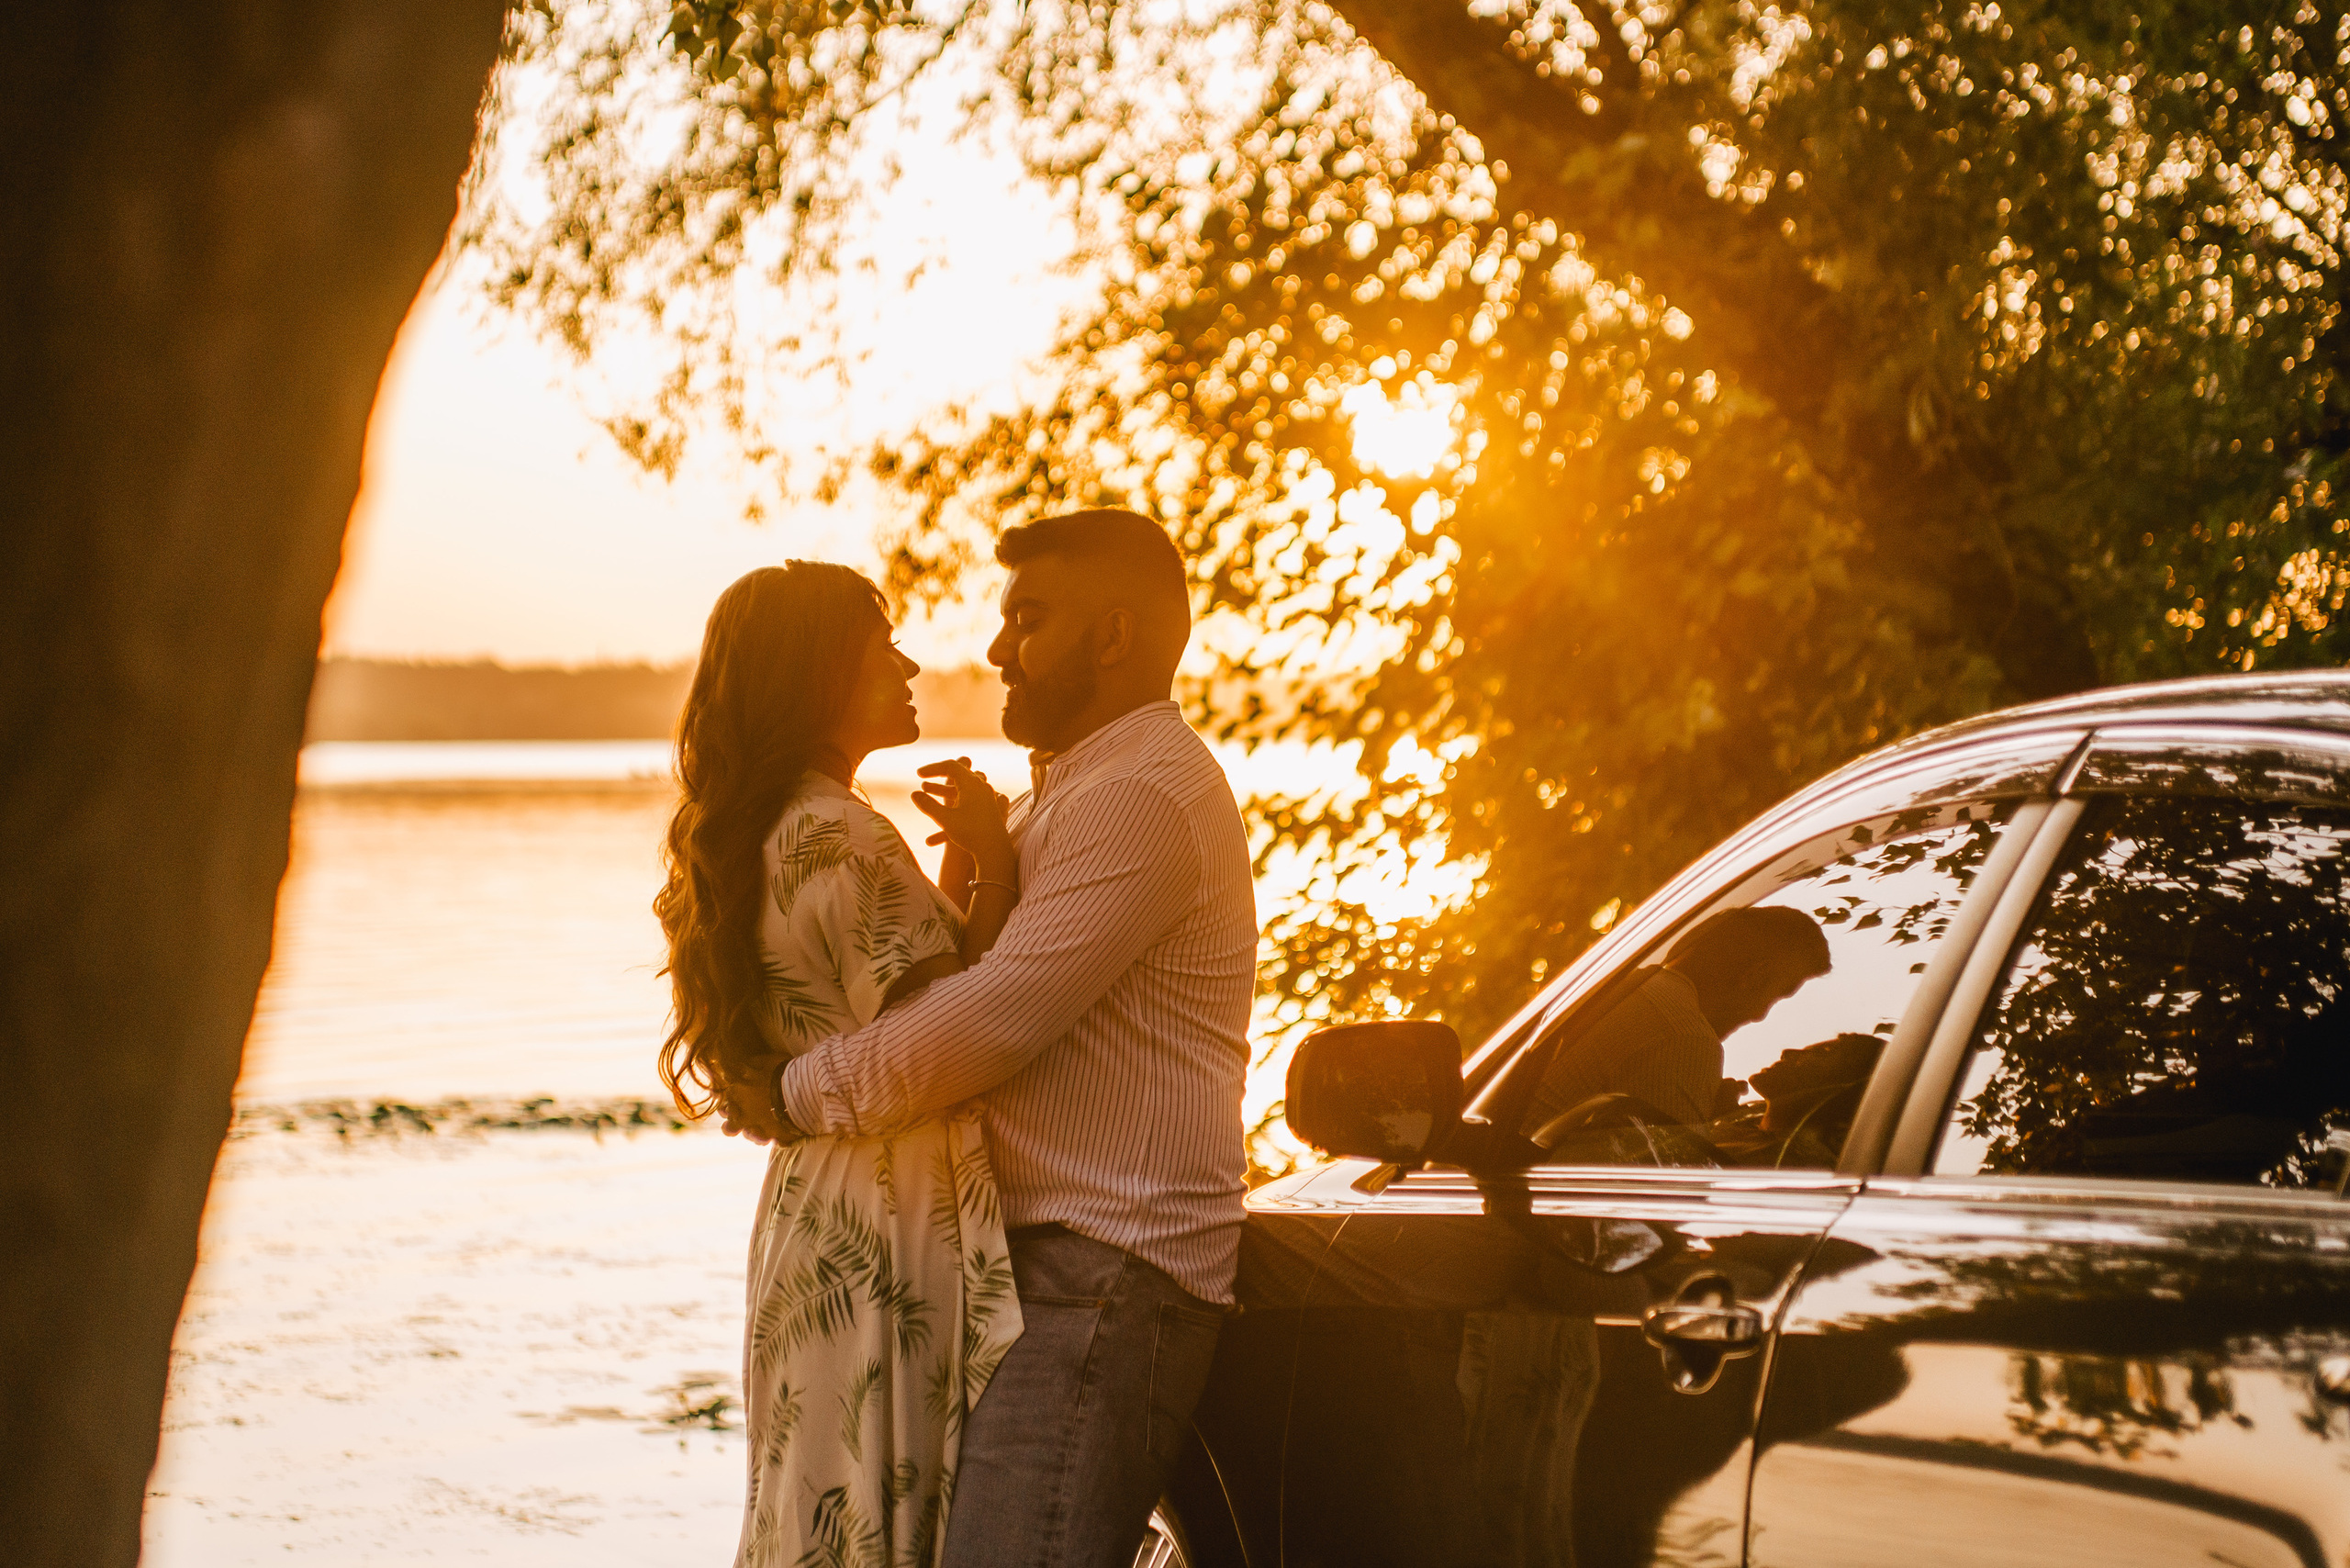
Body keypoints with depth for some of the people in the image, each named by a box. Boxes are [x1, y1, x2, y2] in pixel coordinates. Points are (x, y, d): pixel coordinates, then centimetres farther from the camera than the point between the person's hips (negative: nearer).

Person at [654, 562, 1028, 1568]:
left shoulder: (769, 832, 14)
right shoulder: (840, 838, -17)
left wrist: (958, 876, 12)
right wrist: (994, 865, -13)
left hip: (812, 1210, 10)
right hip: (889, 1230, -10)